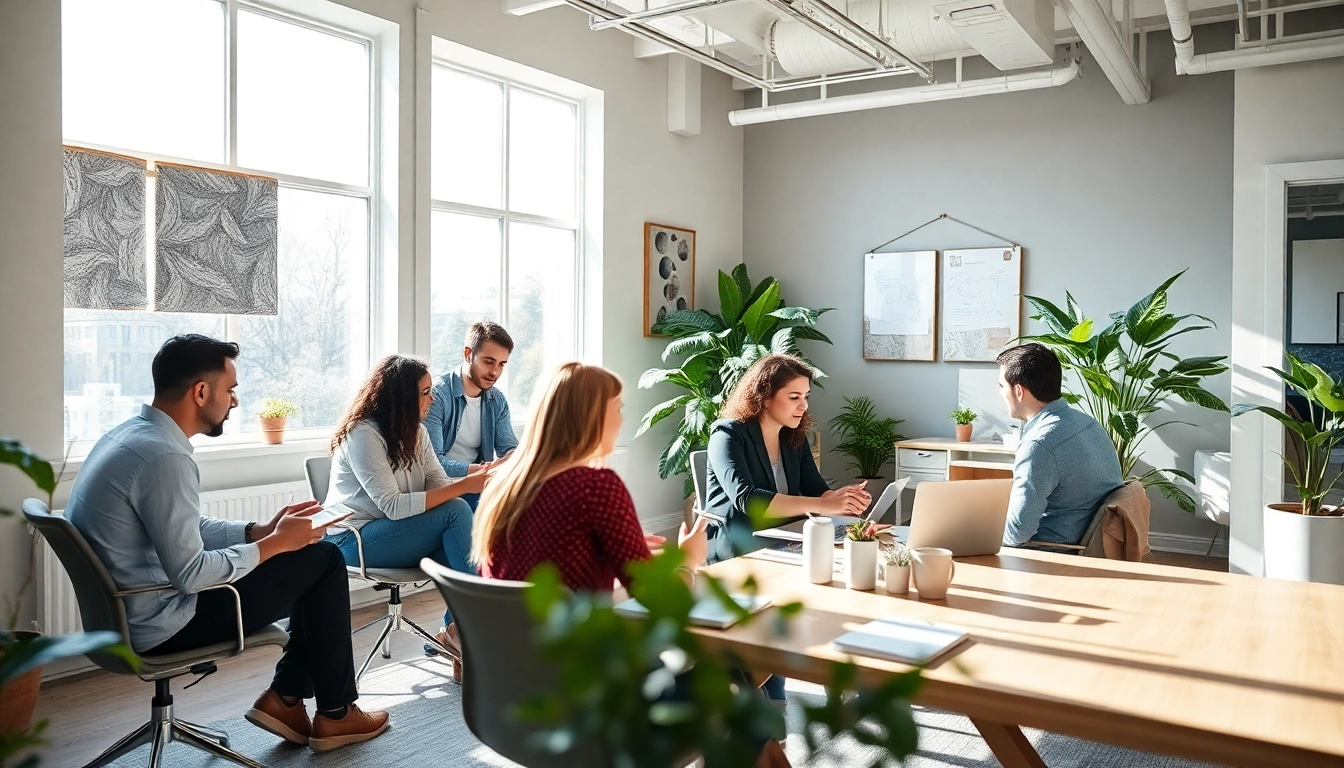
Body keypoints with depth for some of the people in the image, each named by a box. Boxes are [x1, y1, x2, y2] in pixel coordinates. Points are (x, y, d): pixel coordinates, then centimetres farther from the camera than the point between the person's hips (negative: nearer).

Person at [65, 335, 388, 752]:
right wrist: (273, 544, -13)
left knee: (312, 564, 13)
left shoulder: (132, 434, 6)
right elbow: (190, 574, -26)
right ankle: (335, 713, 9)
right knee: (323, 560, -3)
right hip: (161, 624, -10)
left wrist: (261, 531, 4)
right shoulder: (163, 456, -26)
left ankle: (285, 696, 15)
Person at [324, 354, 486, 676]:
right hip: (356, 539, -7)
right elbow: (393, 506, -26)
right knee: (456, 512, -25)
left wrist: (477, 478, -21)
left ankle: (456, 632, -15)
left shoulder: (416, 433, 8)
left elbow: (438, 484, 1)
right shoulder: (363, 435, -18)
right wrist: (463, 487, -29)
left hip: (397, 532, 7)